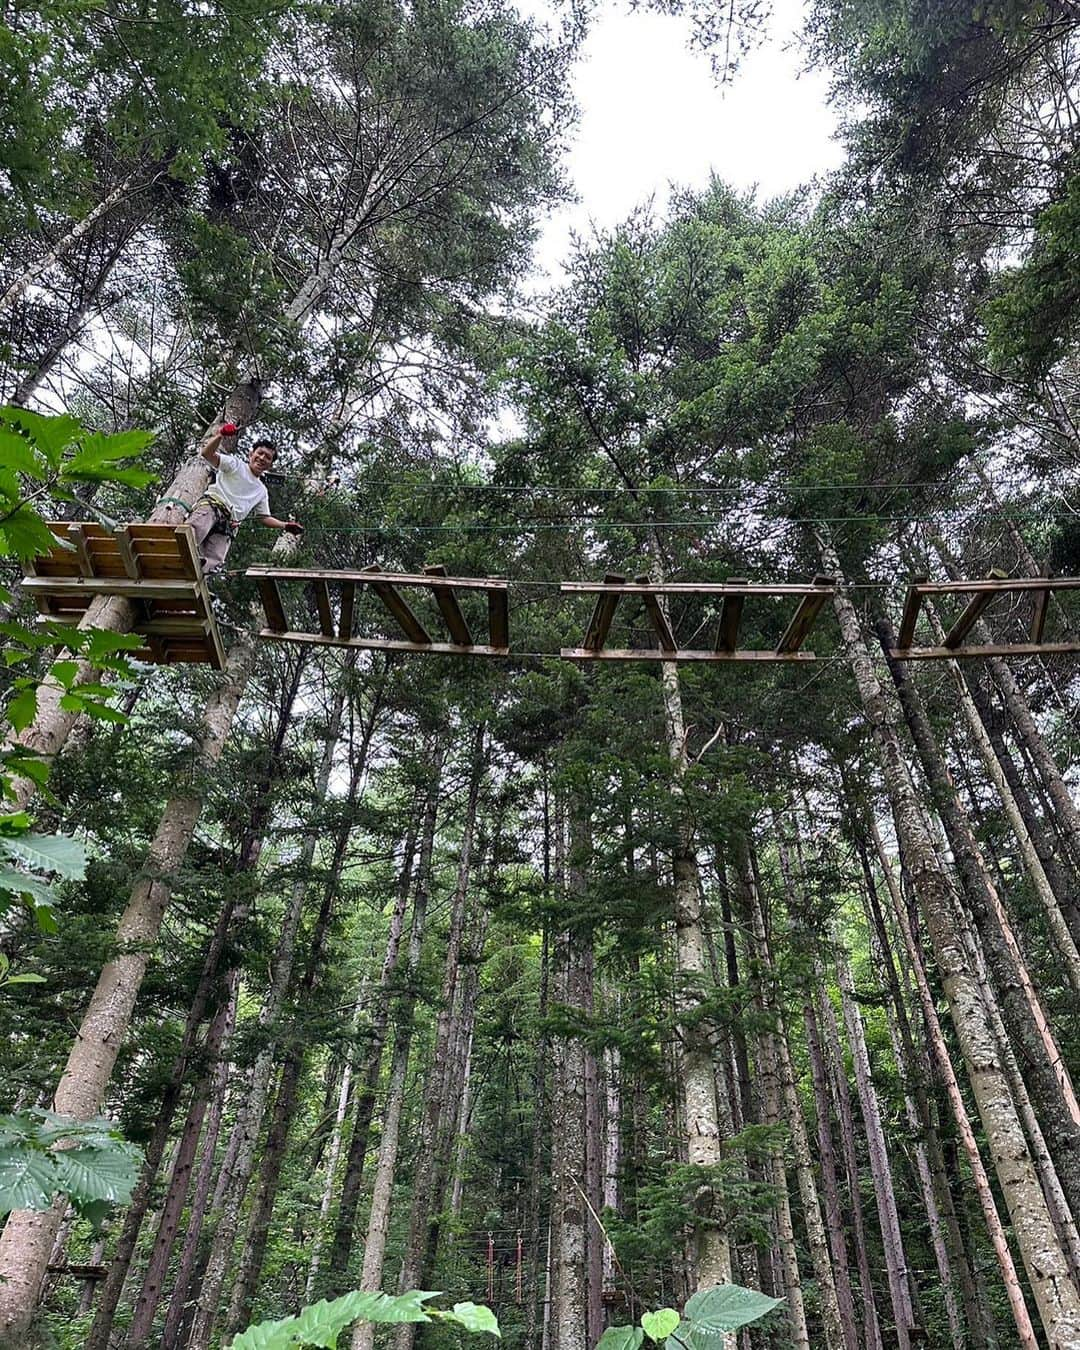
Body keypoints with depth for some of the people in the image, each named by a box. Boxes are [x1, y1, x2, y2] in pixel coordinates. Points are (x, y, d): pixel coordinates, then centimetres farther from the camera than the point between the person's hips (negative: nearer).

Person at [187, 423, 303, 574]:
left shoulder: (262, 491, 31)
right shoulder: (235, 464, 14)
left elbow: (264, 517, 35)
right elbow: (207, 454, -2)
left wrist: (286, 525, 21)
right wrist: (219, 436, -20)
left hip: (228, 526, 4)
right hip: (210, 506, -4)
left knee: (212, 563, -24)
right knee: (190, 535, -38)